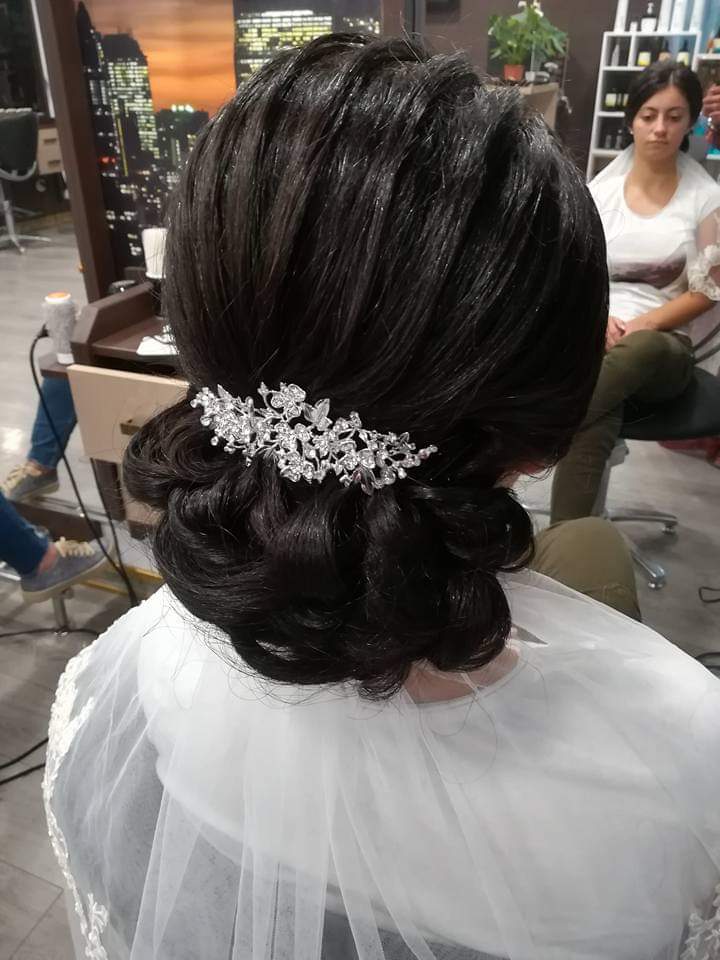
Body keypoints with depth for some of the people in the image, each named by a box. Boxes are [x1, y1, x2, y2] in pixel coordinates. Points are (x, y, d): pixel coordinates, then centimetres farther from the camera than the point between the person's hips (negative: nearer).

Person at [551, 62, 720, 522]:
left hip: (665, 348, 0)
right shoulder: (600, 189, 9)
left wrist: (640, 326, -15)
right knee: (594, 429, -37)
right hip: (593, 333, 1)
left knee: (642, 350, -43)